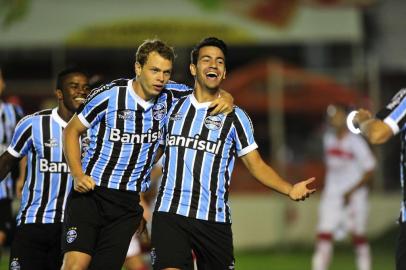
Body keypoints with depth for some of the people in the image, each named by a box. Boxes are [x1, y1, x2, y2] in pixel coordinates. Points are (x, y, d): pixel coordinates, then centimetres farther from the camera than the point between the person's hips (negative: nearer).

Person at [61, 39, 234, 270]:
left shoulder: (168, 96, 1)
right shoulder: (109, 95, -9)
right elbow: (72, 131, 2)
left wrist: (226, 99, -5)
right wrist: (78, 175, -9)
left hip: (130, 201, 4)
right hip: (91, 191, -4)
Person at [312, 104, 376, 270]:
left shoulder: (356, 142, -12)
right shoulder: (328, 139, 7)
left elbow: (369, 171, -11)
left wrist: (351, 192, -15)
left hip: (354, 195, -5)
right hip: (331, 195, 5)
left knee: (358, 236, 2)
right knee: (324, 235, -7)